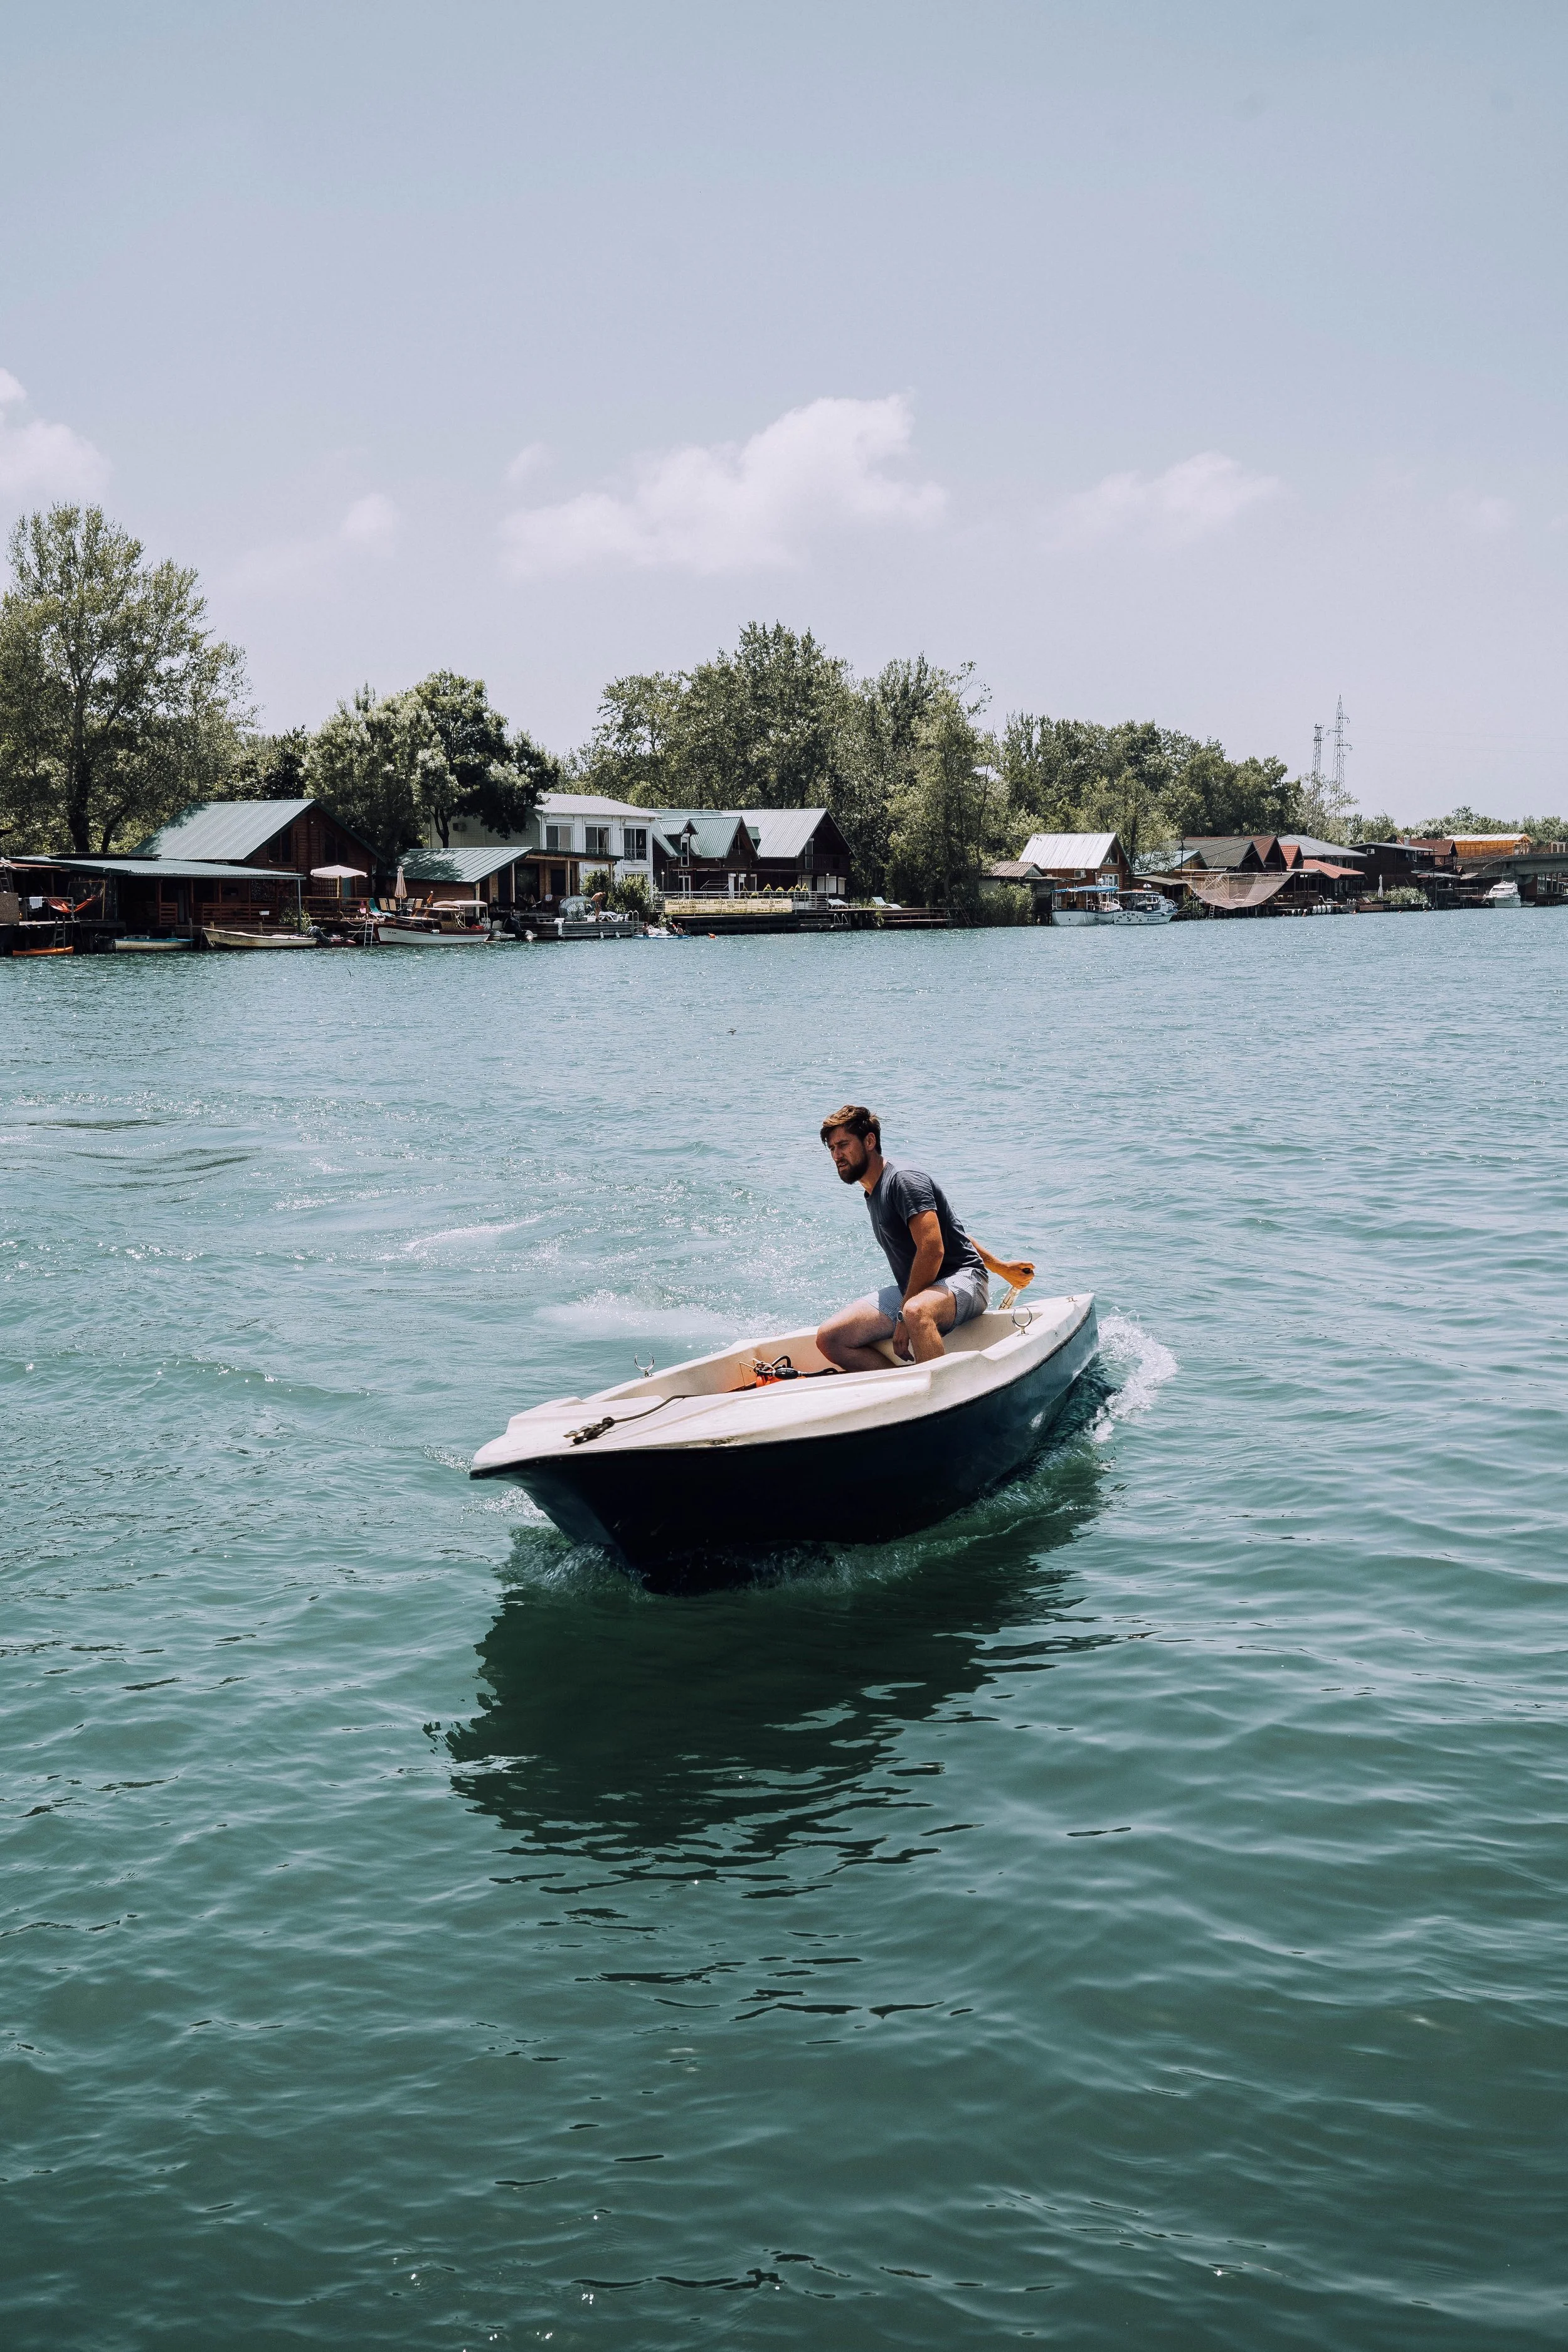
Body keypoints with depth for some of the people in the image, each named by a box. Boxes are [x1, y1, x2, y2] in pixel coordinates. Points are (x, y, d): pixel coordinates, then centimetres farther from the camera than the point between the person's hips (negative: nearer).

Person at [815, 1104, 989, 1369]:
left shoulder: (903, 1179, -16)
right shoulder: (873, 1194, 14)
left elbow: (932, 1250, -25)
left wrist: (904, 1316, -22)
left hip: (962, 1280, -9)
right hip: (915, 1292, 9)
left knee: (916, 1311, -44)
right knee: (829, 1339, -8)